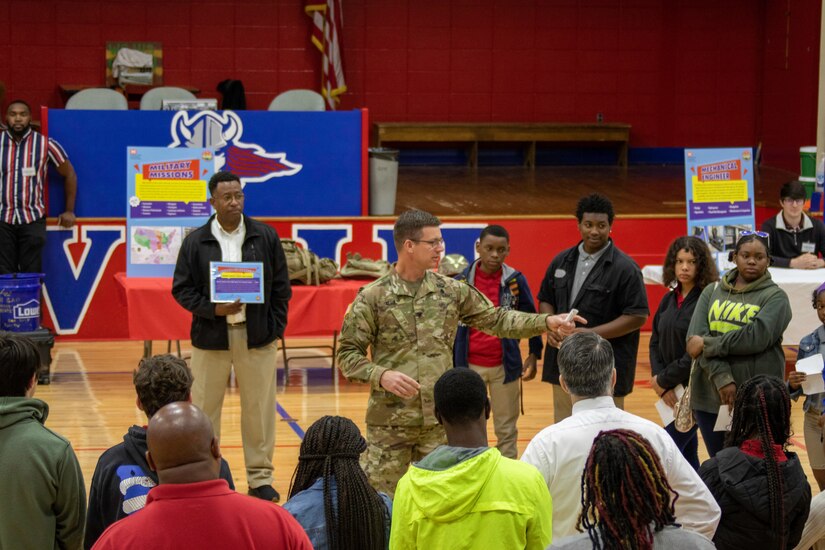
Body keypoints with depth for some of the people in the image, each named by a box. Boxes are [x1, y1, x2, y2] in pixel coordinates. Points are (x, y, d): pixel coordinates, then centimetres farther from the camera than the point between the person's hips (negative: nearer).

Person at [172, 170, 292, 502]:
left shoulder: (265, 237, 3)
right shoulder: (196, 242, 0)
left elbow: (281, 286, 7)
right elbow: (181, 288, 2)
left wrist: (276, 328, 1)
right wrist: (213, 309, -13)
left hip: (257, 337, 1)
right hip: (211, 337, 0)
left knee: (259, 407, 5)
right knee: (204, 407, 4)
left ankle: (260, 477, 16)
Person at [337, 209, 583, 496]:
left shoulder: (451, 291, 5)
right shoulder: (372, 297, -7)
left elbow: (495, 319, 10)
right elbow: (347, 354, -4)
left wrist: (547, 322, -1)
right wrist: (380, 375, -21)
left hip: (439, 421, 4)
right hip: (390, 423, -3)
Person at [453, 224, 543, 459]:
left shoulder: (515, 281, -4)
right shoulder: (462, 281, -2)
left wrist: (534, 354, 3)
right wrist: (449, 361, 7)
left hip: (505, 366, -1)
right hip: (470, 366, 1)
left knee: (506, 428, 7)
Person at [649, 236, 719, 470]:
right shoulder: (669, 299, 10)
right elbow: (655, 342, 10)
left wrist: (663, 380, -10)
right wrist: (663, 386, -4)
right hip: (673, 392, 8)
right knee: (686, 453, 14)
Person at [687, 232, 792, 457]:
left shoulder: (775, 296, 1)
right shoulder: (712, 292, 11)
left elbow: (756, 337, -15)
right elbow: (695, 337, -2)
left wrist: (707, 344, -10)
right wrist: (721, 378, -15)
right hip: (710, 396, 3)